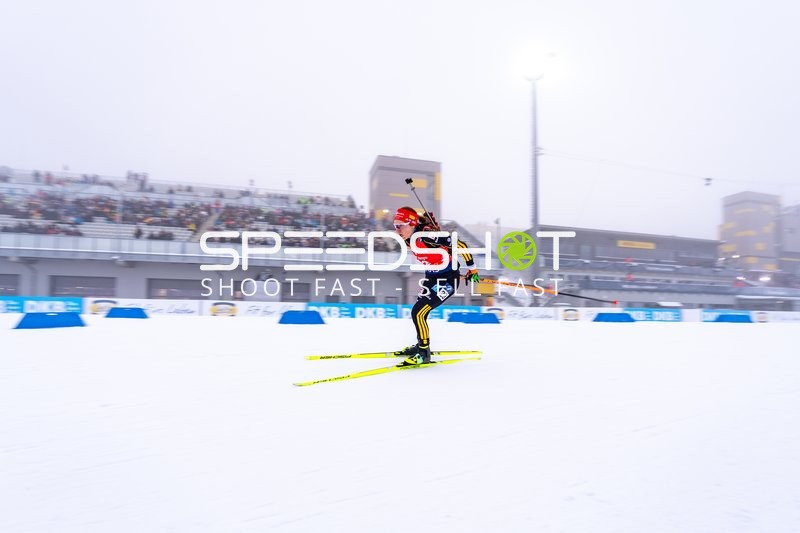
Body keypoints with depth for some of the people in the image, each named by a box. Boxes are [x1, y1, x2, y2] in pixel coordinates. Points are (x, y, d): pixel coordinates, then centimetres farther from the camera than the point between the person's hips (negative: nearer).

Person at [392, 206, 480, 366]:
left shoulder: (428, 235, -29)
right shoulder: (409, 239, -4)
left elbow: (459, 245, -23)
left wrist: (472, 268, -14)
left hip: (448, 279, -9)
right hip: (432, 276, 9)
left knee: (418, 312, -13)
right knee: (418, 311, 15)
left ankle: (424, 353, 1)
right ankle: (421, 345, 36)